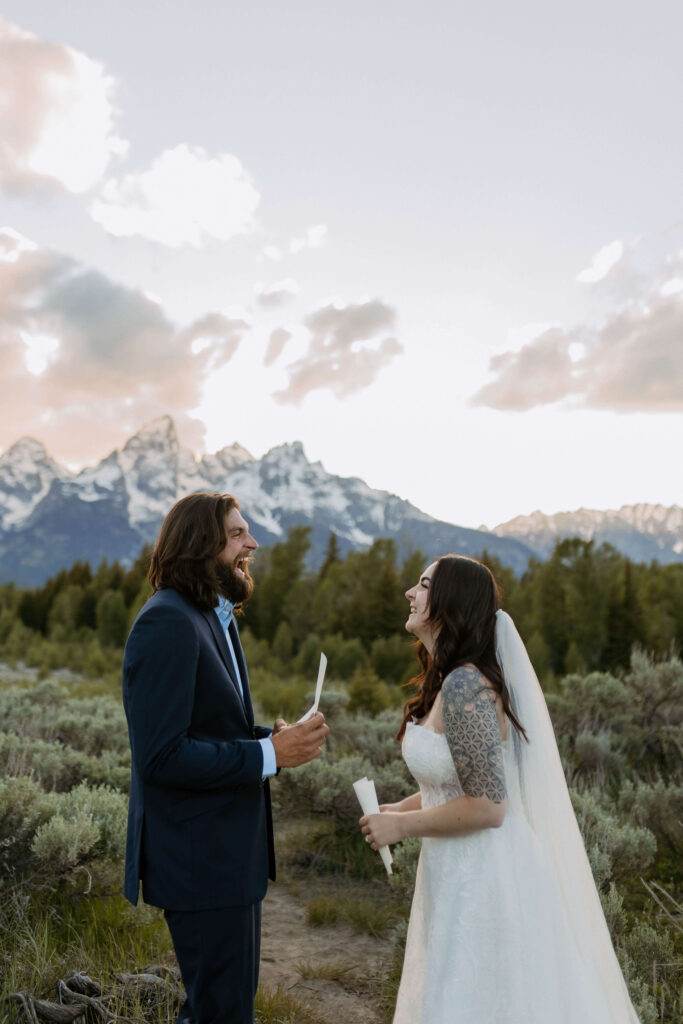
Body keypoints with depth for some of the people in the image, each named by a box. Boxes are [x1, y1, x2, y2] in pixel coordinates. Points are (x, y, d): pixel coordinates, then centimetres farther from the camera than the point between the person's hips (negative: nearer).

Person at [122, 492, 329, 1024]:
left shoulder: (216, 619, 11)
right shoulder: (167, 623, -21)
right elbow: (161, 757, -27)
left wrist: (271, 735, 0)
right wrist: (270, 754, -23)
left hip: (229, 850, 10)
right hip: (200, 860, -10)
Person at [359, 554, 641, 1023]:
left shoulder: (464, 687, -24)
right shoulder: (449, 680, 7)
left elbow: (486, 807, -25)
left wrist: (402, 826, -15)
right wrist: (401, 807, 7)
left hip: (480, 877, -10)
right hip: (462, 872, 10)